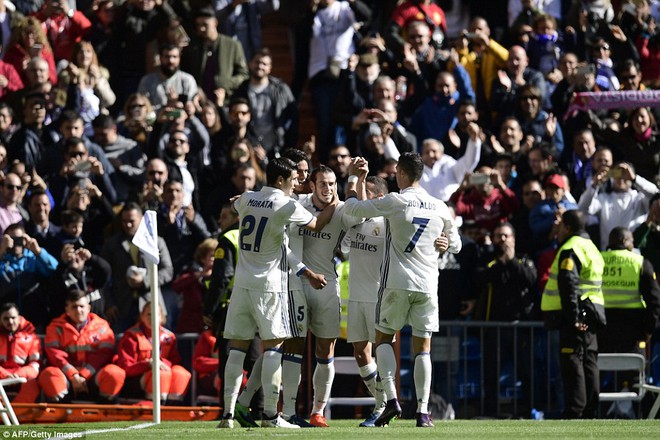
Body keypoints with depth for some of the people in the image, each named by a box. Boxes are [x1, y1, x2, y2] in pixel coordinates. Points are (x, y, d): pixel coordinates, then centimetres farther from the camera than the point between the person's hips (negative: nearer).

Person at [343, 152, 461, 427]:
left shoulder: (395, 202, -8)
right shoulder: (440, 208, 6)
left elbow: (352, 208, -1)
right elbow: (455, 245, 19)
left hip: (396, 283, -3)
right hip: (427, 285, 3)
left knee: (383, 338, 12)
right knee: (422, 348, 7)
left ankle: (391, 399, -5)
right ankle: (423, 411, -1)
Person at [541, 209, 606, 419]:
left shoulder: (570, 250, -12)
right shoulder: (590, 247, 20)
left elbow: (569, 286, -23)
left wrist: (572, 317, -27)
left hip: (575, 317, -10)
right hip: (590, 316, 10)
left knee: (572, 363, -10)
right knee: (589, 363, 11)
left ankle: (574, 413, -14)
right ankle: (590, 413, 13)